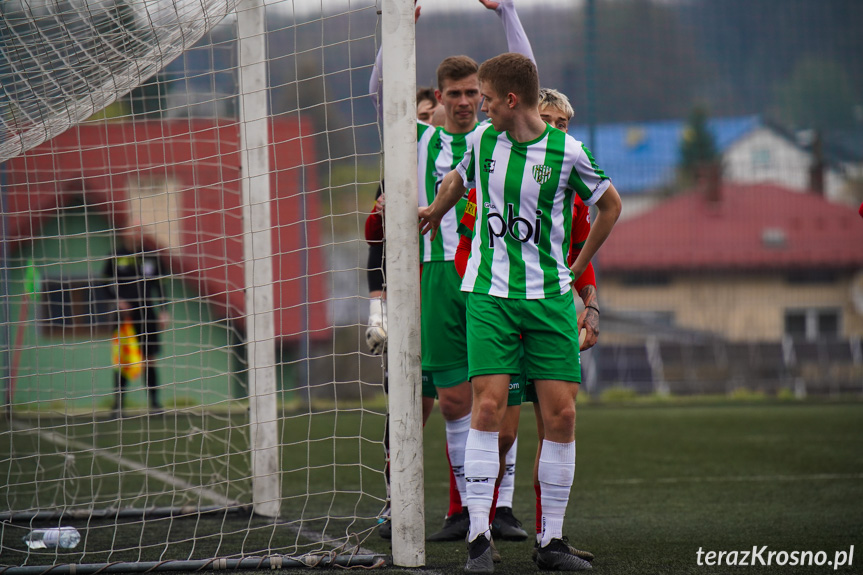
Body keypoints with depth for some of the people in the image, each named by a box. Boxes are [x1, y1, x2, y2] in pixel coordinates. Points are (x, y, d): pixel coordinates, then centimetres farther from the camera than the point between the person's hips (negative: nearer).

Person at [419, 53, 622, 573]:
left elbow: (610, 203, 10)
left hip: (549, 296, -1)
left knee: (561, 413, -4)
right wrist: (433, 213, 40)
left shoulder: (566, 152, -7)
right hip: (489, 294, 1)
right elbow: (458, 180, 26)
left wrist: (578, 266, 13)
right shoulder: (483, 141, 2)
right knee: (488, 405, -12)